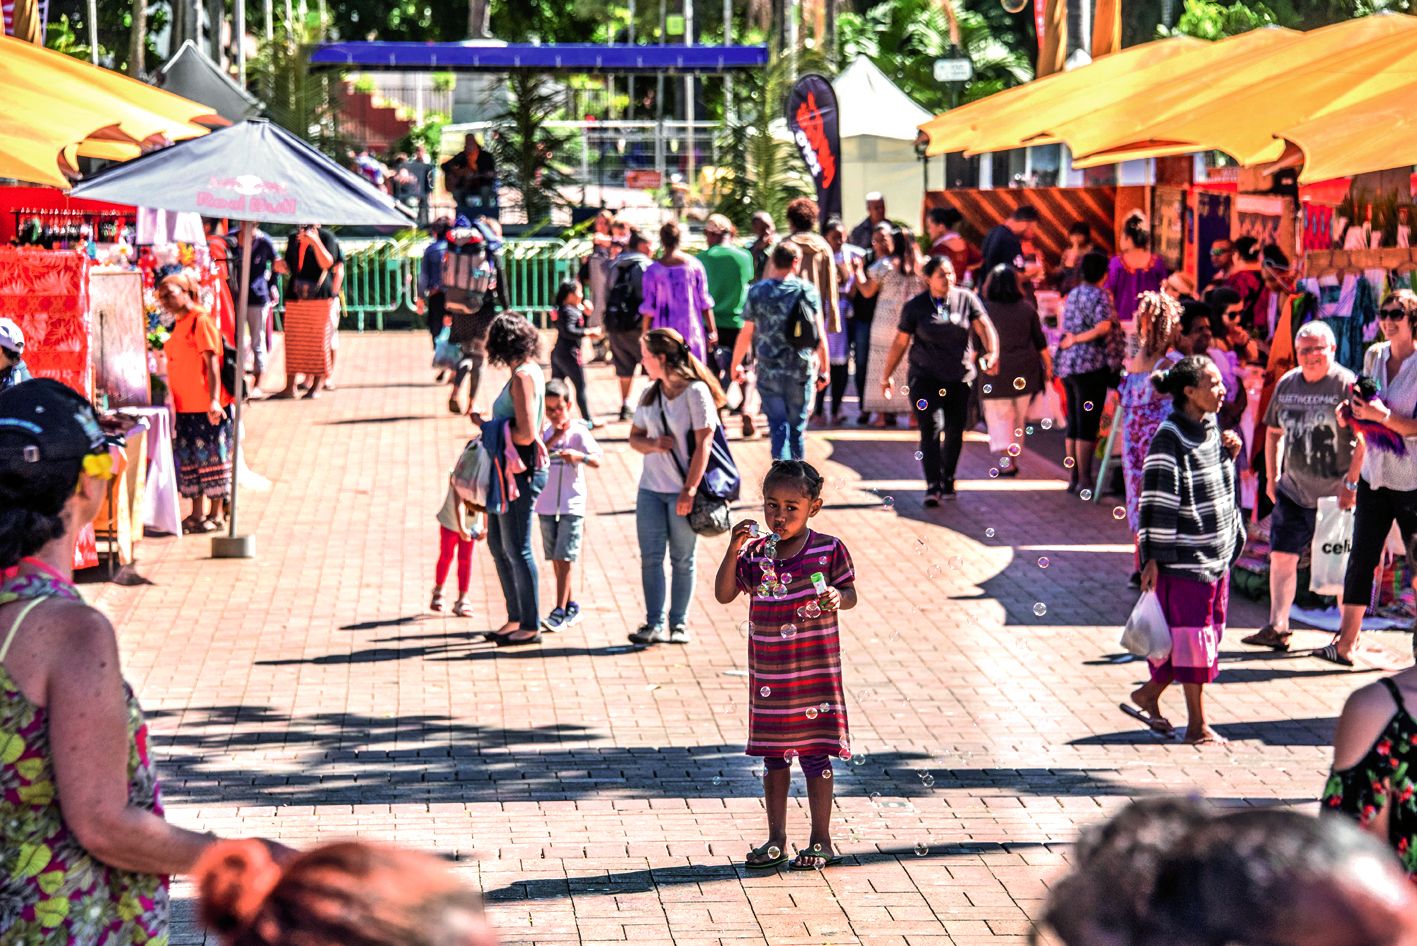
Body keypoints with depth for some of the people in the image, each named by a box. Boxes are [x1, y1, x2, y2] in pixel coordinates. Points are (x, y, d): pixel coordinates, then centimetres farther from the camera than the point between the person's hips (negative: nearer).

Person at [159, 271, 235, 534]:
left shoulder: (201, 320, -12)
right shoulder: (179, 324, 13)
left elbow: (212, 362, -18)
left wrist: (214, 400, -24)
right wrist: (174, 400, 16)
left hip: (207, 407, -9)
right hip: (186, 406, 9)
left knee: (210, 458, -1)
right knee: (189, 460, 12)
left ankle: (215, 515, 6)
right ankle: (197, 514, 19)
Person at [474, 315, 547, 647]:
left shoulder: (522, 377, -17)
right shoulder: (533, 372, 13)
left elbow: (526, 434, -22)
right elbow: (538, 426, 20)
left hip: (520, 472, -10)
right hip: (509, 471, 10)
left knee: (517, 550, -4)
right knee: (498, 544, 17)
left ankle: (530, 626, 2)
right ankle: (516, 618, 23)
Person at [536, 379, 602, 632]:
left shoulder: (578, 430, -6)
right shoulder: (544, 431, 7)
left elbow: (596, 460, -17)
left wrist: (579, 455, -36)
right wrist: (554, 437, -14)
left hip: (571, 504, -5)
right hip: (546, 504, 5)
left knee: (564, 557, -10)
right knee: (555, 559, 10)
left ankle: (560, 611, -11)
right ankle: (571, 607, 21)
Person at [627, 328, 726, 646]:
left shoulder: (696, 392, -9)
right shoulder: (650, 393, 10)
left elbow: (703, 444, -13)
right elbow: (635, 437, 15)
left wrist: (690, 490, -18)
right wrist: (652, 444, -9)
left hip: (682, 491, -5)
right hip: (651, 488, 5)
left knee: (682, 559, 4)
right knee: (651, 557, -1)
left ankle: (678, 624, 12)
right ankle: (655, 624, 1)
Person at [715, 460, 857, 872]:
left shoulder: (828, 550, -6)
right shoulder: (756, 553, 1)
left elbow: (849, 594, 1)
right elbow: (724, 594, -5)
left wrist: (837, 598, -22)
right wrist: (734, 549, -16)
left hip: (815, 674, -3)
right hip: (768, 676, 3)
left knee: (816, 754, 3)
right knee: (774, 756, 11)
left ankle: (821, 841, 14)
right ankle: (776, 839, 21)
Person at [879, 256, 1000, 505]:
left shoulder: (966, 299, 3)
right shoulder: (915, 306, 0)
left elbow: (984, 326, -6)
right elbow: (900, 343, 4)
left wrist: (992, 353, -24)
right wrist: (887, 376, 4)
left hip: (960, 377, 2)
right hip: (925, 377, -2)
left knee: (955, 432, 7)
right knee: (932, 427, -16)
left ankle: (948, 481, 26)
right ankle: (933, 486, -19)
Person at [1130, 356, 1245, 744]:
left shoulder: (1212, 429, 10)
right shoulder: (1170, 438, -14)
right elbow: (1156, 500, -16)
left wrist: (1231, 454, 5)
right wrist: (1151, 558, -18)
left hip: (1217, 552, 8)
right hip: (1184, 555, -8)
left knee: (1209, 631, 12)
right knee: (1192, 634, -2)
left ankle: (1150, 693, 27)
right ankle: (1197, 724, 7)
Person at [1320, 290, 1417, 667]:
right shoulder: (1374, 356, 6)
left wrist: (1384, 416, -27)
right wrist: (1353, 412, 0)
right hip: (1375, 476, 5)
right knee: (1360, 560, 1)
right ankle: (1345, 644, 2)